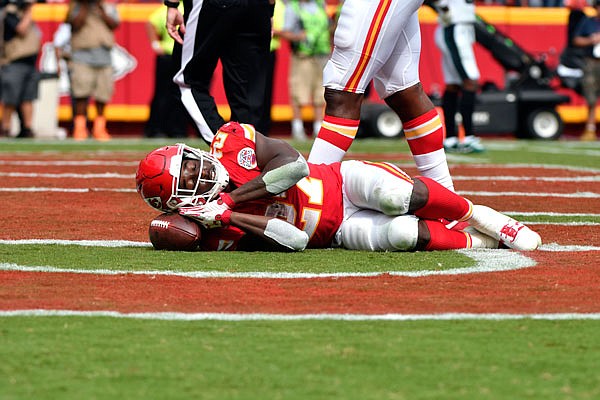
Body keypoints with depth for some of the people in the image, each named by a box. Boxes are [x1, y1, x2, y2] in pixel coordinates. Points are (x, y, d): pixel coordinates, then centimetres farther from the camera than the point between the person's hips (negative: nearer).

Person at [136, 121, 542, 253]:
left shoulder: (231, 142, -5)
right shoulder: (221, 221, -8)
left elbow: (293, 164, -17)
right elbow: (295, 240, -17)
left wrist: (232, 196, -18)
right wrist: (228, 215, -26)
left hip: (342, 182, 1)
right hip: (340, 230, -1)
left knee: (395, 196, -32)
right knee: (398, 235, -31)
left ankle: (476, 215, -6)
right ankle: (475, 241, -8)